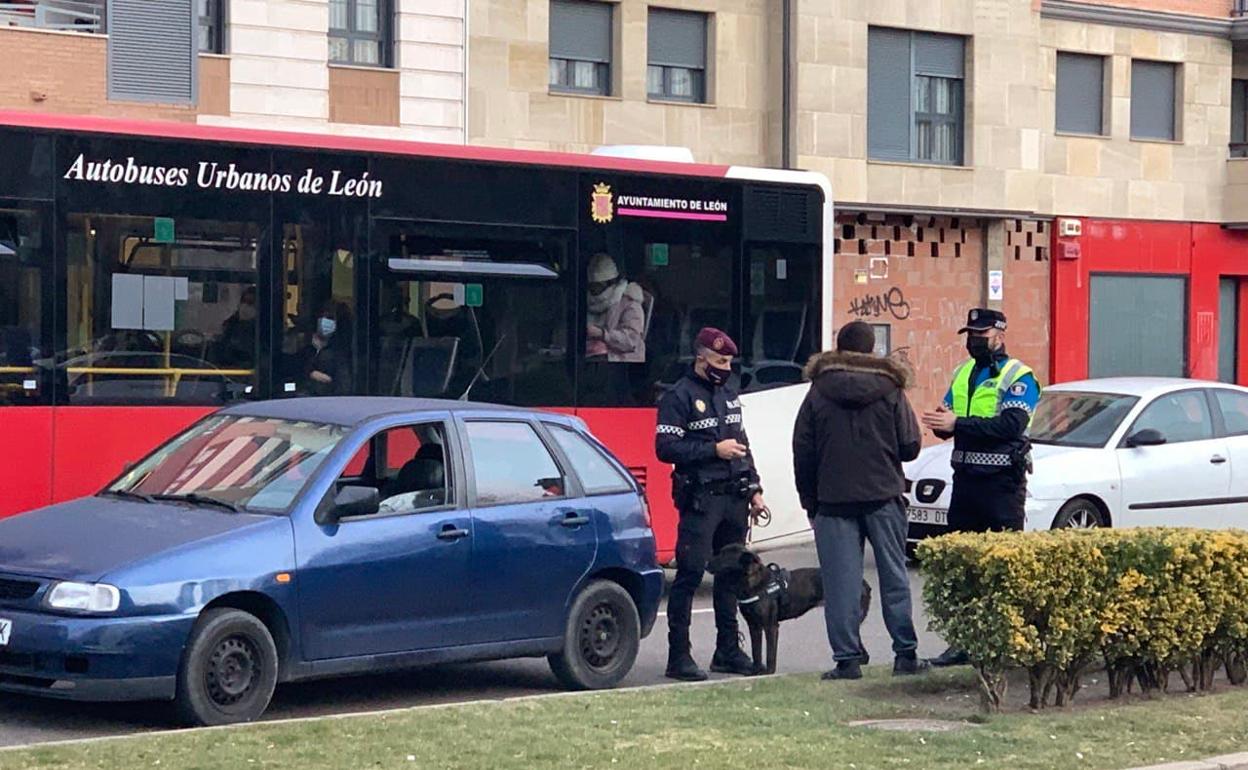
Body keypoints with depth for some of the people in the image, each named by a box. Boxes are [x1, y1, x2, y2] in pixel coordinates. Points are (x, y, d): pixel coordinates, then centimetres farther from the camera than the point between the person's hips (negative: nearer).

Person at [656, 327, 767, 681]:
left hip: (735, 497, 8)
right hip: (700, 499, -8)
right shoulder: (679, 396, -7)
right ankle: (679, 656, -7)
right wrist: (714, 450, -17)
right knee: (689, 575, -9)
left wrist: (753, 489, 17)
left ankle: (728, 651, 20)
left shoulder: (729, 394, 17)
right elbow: (666, 448, -14)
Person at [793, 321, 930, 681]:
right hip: (883, 496, 0)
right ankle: (906, 654, 10)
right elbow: (910, 446, -2)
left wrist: (810, 501, 10)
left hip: (834, 500, 0)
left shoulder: (818, 392, 1)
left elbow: (803, 452, 2)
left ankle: (847, 658, -2)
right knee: (894, 576, 8)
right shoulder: (890, 391, -1)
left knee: (841, 582, 0)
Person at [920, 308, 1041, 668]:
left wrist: (958, 424, -23)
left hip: (1002, 481, -7)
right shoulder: (963, 373, 18)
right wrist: (941, 421, -10)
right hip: (965, 477, 7)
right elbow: (947, 417, 15)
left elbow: (1012, 425, -19)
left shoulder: (1018, 377, -4)